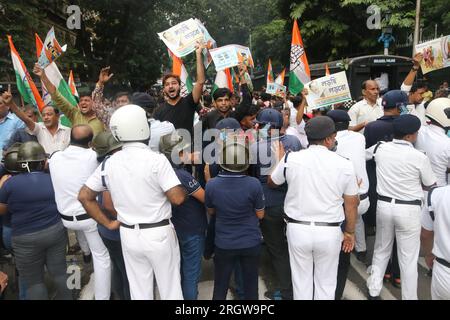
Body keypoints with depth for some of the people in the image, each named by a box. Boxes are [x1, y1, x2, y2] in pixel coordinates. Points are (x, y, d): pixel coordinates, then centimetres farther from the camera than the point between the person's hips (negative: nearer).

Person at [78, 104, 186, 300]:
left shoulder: (110, 163, -1)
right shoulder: (157, 159, -17)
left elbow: (84, 196, 4)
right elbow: (177, 198, -20)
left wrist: (108, 223, 7)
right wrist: (180, 186, 2)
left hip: (128, 234, 5)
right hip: (158, 233, -4)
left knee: (139, 290, 19)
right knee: (170, 288, 14)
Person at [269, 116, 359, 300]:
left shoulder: (290, 158, -6)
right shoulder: (344, 164, -7)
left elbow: (272, 182, 11)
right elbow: (351, 203, 1)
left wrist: (280, 161, 27)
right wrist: (350, 232, 14)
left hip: (297, 229, 1)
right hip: (329, 232, 0)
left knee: (301, 282, 17)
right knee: (326, 283, 18)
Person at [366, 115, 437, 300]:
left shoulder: (380, 148, -4)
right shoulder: (420, 157, -13)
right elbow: (430, 186, 0)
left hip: (384, 205, 4)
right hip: (409, 210, -4)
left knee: (381, 250, 19)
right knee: (408, 259, 8)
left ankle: (373, 291, 30)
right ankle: (409, 297, 20)